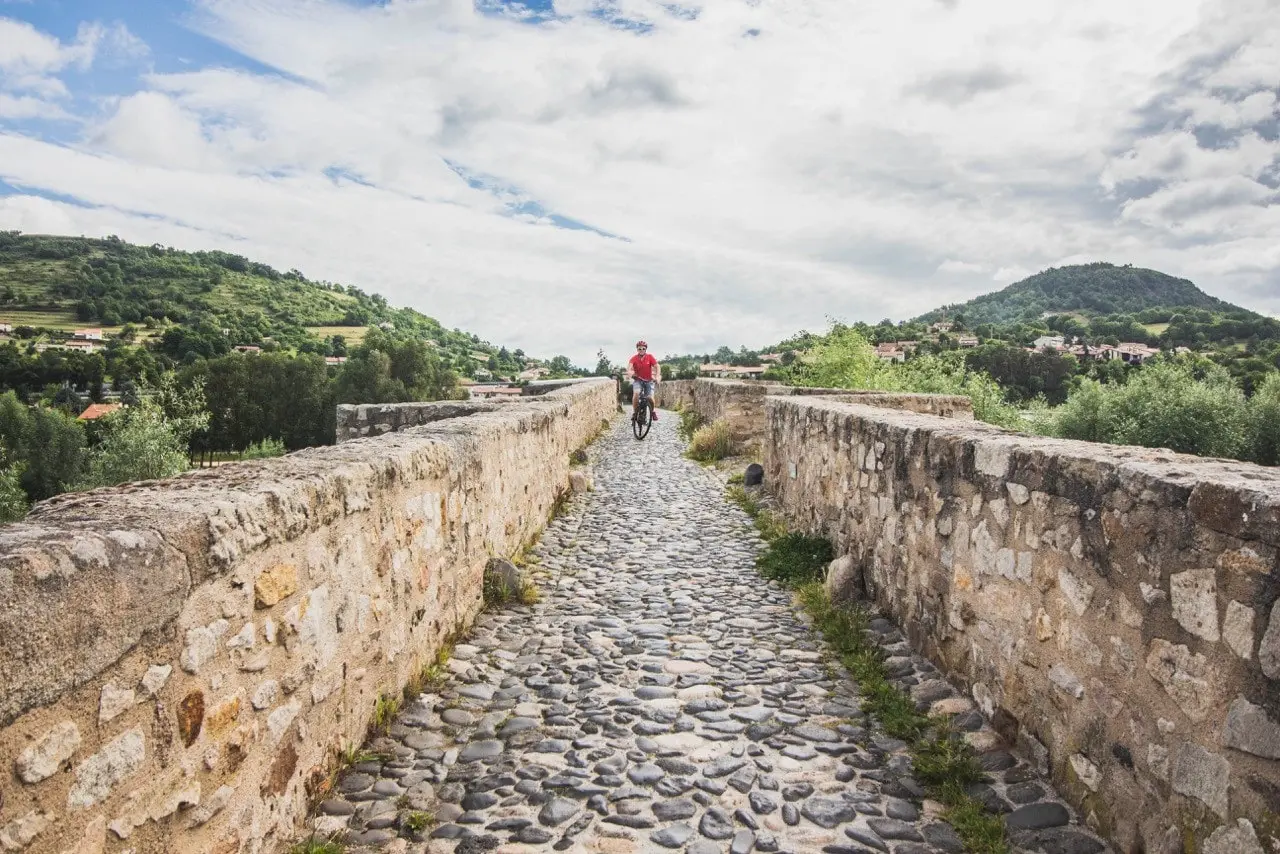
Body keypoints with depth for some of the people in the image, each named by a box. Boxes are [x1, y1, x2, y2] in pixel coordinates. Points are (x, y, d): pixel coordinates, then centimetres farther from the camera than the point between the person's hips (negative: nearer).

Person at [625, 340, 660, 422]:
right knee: (636, 394, -26)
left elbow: (657, 367, -18)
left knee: (650, 398, -13)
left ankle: (653, 411, 17)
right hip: (638, 380, 0)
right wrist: (629, 373, -51)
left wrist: (657, 377, -34)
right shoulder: (634, 358, -13)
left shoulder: (650, 357, -12)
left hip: (649, 380, 0)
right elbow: (629, 366, -29)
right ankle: (634, 412, -11)